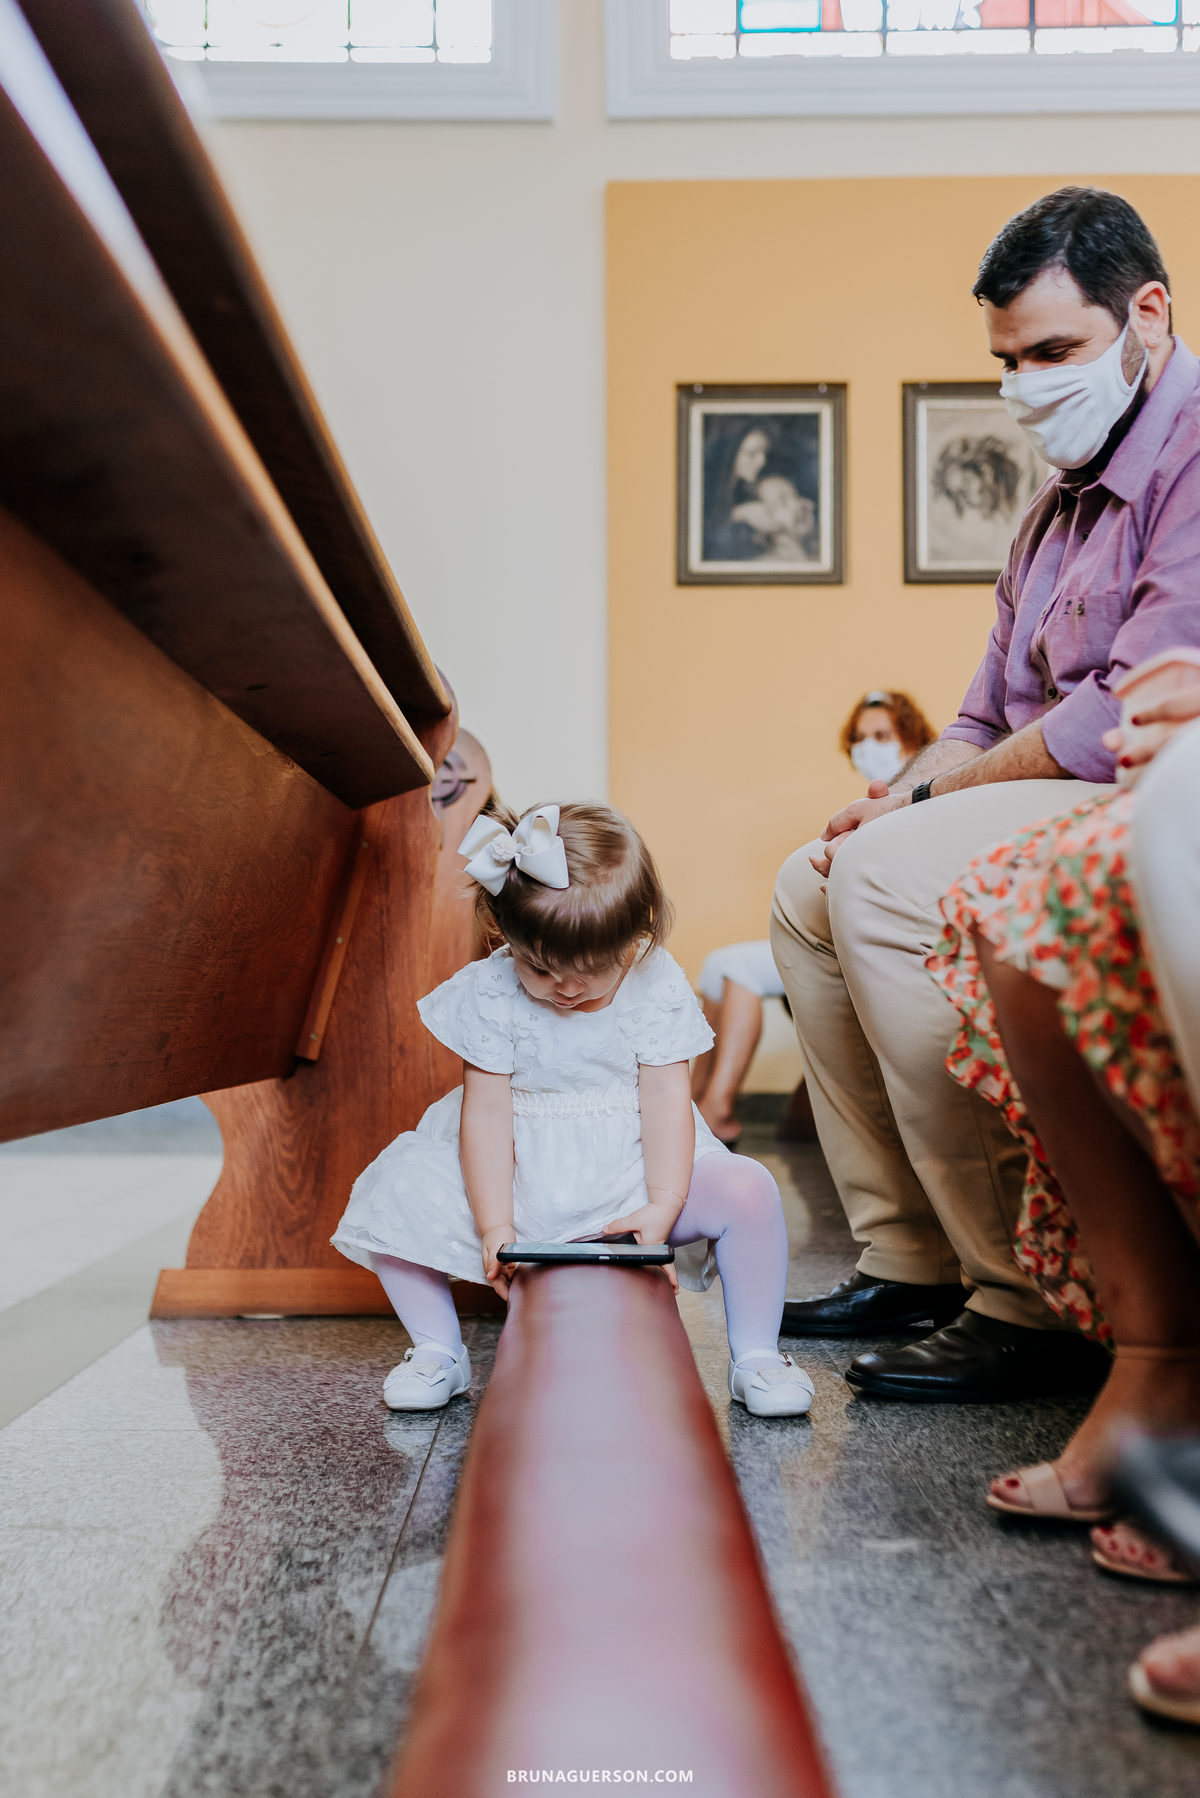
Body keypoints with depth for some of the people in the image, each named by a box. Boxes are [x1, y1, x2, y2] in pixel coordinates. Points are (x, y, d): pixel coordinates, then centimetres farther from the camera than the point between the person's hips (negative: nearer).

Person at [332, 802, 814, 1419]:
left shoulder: (657, 985, -12)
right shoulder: (489, 992, -14)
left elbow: (664, 1097, -13)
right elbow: (487, 1110, -14)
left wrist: (663, 1207, -24)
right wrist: (494, 1229, -20)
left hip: (630, 1170, 0)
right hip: (518, 1176, 1)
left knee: (748, 1191, -24)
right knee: (395, 1195, -20)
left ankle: (755, 1355, -2)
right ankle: (438, 1350, 3)